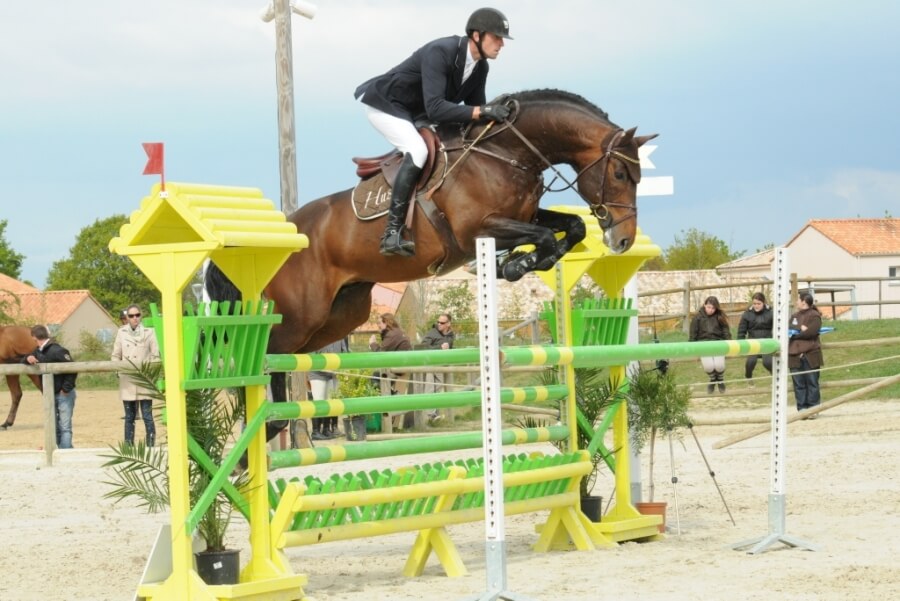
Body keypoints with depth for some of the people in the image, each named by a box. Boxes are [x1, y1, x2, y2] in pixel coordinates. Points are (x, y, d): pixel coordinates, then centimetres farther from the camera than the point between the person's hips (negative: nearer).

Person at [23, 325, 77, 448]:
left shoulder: (57, 351, -18)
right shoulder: (38, 352, 8)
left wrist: (66, 389, -20)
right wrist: (28, 358, -8)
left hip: (64, 394, -9)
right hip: (50, 395, 9)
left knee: (65, 427, -8)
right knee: (55, 428, 13)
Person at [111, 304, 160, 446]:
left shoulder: (149, 332, 2)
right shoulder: (121, 332, 9)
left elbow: (155, 356, 2)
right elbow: (115, 356, 13)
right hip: (127, 382, 3)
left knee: (147, 416, -7)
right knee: (129, 417, 8)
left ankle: (150, 447, -4)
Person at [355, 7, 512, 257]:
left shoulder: (480, 67, -6)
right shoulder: (440, 52, -31)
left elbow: (474, 109, 3)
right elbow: (435, 108, -41)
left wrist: (493, 116, -17)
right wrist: (483, 111, -46)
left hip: (414, 114, 10)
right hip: (384, 103, -10)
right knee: (418, 150, -29)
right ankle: (392, 233, -33)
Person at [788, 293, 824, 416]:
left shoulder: (814, 316, 0)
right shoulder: (794, 316, 21)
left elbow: (811, 331, -14)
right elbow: (789, 329, 5)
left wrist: (795, 335, -5)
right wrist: (800, 328, -12)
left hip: (810, 355, -5)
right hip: (795, 354, 5)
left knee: (812, 383, -1)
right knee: (799, 384, 2)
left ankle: (812, 409, 3)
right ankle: (802, 409, 5)